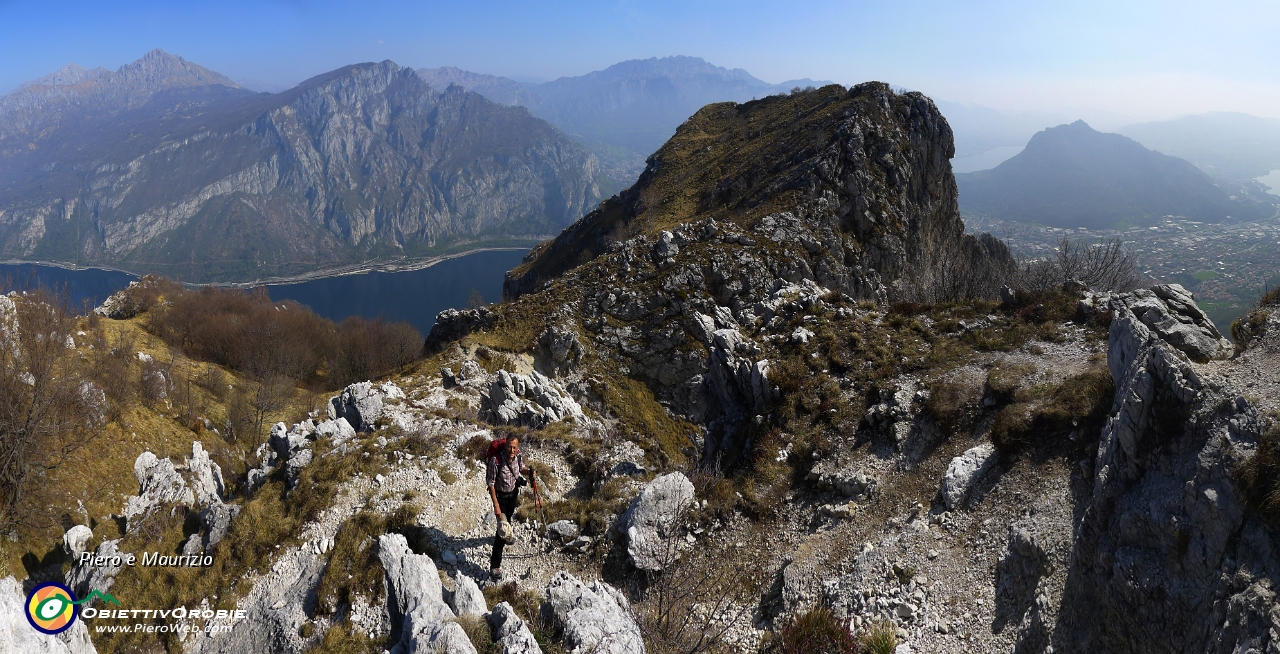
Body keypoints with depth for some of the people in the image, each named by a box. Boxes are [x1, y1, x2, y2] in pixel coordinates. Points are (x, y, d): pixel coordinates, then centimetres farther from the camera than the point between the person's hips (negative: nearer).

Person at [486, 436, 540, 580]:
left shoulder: (519, 456, -17)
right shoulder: (496, 461, -33)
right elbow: (491, 484, -24)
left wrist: (529, 471, -16)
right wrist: (496, 505, -23)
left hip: (514, 493, 5)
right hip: (501, 496, -5)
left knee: (508, 518, 29)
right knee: (502, 526, -9)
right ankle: (494, 566, -3)